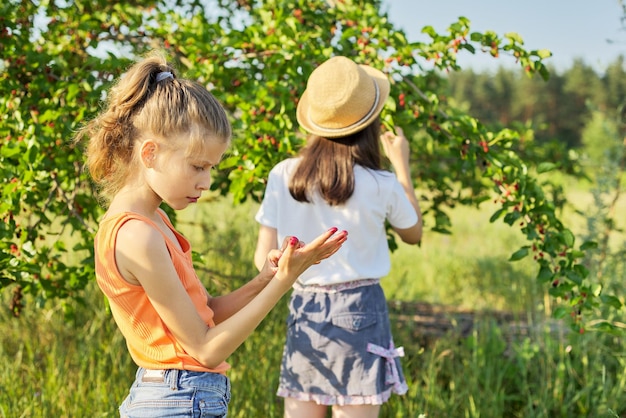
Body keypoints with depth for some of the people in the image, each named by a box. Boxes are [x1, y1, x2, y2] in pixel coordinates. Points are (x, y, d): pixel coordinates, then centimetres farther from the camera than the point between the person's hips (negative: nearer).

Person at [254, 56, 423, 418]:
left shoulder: (283, 176, -5)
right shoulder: (381, 186, -10)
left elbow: (264, 260, -1)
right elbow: (414, 233, 12)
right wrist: (402, 164, 19)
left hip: (304, 312, 3)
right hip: (360, 312, -2)